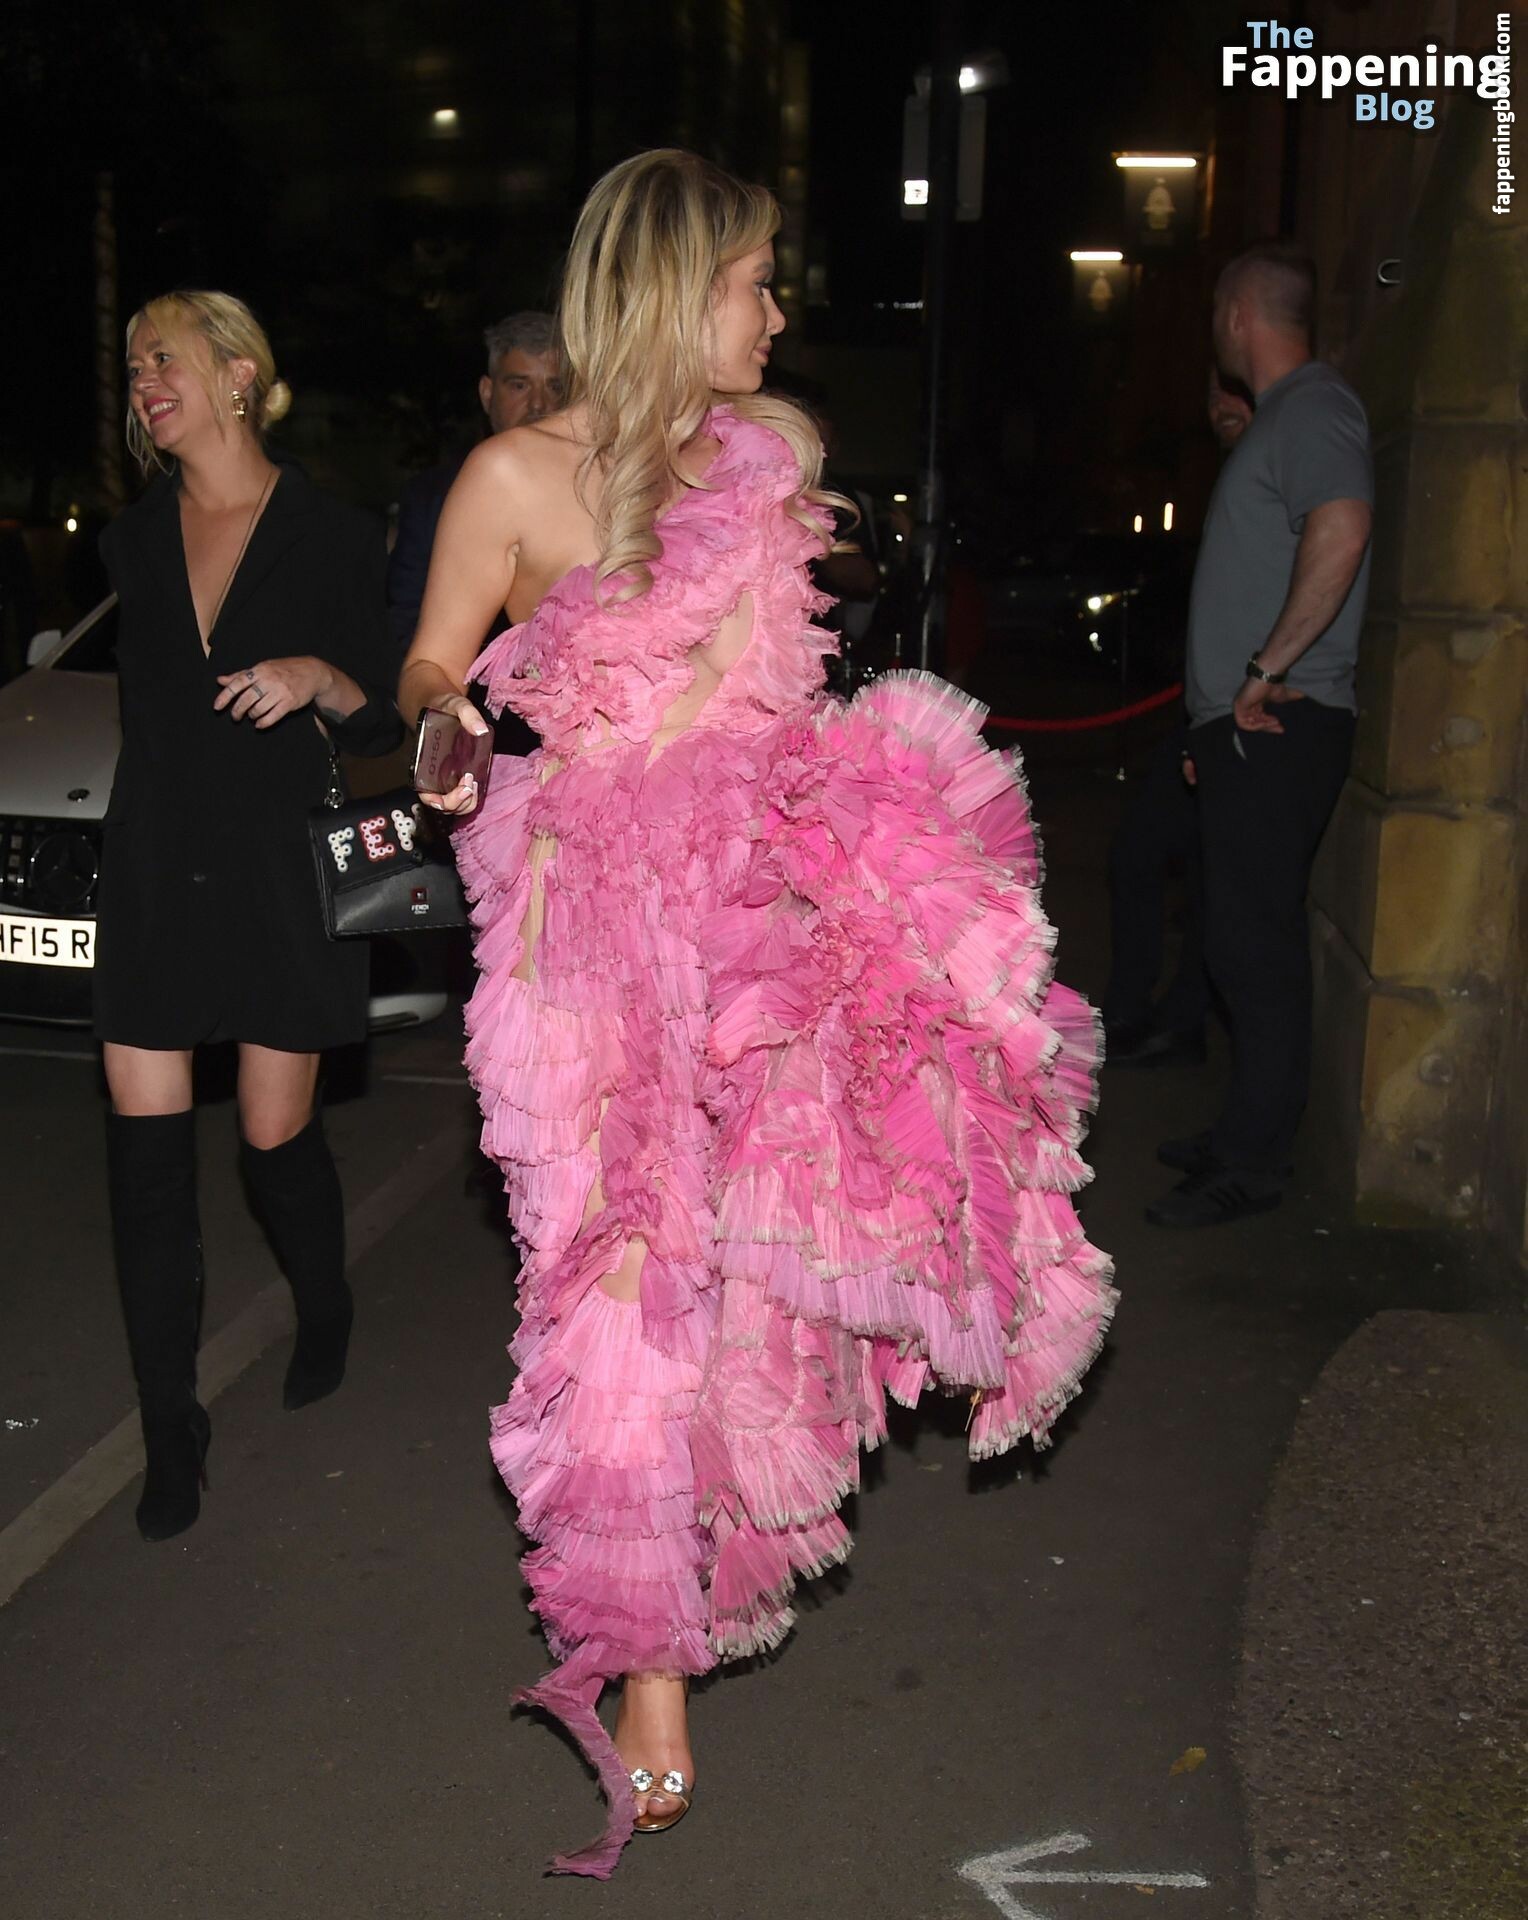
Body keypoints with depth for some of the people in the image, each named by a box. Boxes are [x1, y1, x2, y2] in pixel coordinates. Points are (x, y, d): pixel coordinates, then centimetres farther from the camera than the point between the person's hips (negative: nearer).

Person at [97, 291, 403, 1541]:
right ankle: (172, 1426, 10)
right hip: (153, 873, 4)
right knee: (148, 1155, -1)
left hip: (279, 874, -3)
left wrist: (320, 677, -20)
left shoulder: (331, 537, -3)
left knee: (279, 1137, 6)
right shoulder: (136, 542, 10)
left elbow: (385, 722, -2)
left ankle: (325, 1316, 37)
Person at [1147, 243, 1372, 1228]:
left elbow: (1340, 533, -30)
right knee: (1248, 942, 14)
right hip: (1253, 731, 10)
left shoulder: (1312, 408, -10)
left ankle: (1252, 1163, -1)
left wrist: (1268, 669, -24)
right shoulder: (1282, 414, 22)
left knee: (1256, 945, -7)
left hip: (1280, 730, -10)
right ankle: (1251, 1131, 23)